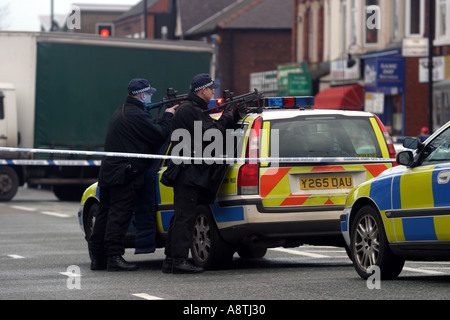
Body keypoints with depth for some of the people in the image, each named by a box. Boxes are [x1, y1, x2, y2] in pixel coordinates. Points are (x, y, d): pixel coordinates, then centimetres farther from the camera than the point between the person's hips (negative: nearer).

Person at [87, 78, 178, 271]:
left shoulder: (120, 113, 21)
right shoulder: (136, 115, -14)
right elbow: (160, 135, -13)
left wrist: (165, 117, 15)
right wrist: (168, 116, 2)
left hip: (108, 173, 10)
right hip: (125, 175, -10)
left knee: (106, 214, 11)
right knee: (119, 215, -10)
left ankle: (97, 257, 13)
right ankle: (114, 257, -12)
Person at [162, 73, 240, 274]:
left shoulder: (193, 109, 22)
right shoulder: (191, 111, -11)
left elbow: (216, 129, 18)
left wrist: (236, 114, 8)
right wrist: (228, 116, -6)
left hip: (187, 172, 11)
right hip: (188, 172, -11)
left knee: (181, 216, 10)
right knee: (185, 216, -12)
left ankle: (171, 261, 12)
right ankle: (179, 260, -14)